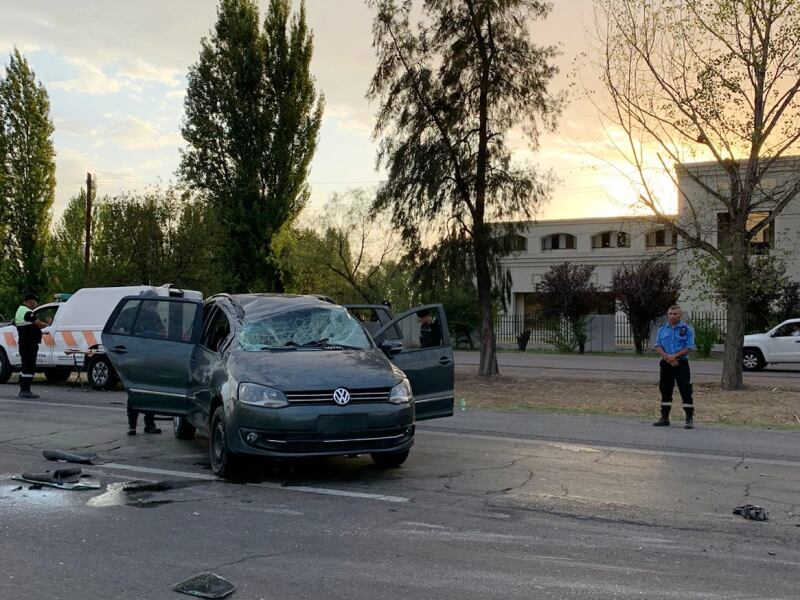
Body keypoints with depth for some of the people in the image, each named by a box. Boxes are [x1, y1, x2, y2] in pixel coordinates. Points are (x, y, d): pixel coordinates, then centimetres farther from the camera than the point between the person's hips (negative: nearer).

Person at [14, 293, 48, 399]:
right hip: (30, 343, -11)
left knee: (25, 366, 16)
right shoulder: (28, 312, -15)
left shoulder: (19, 310, 18)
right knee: (29, 367, -9)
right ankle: (26, 391, -10)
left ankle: (22, 390, 20)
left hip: (22, 342, 11)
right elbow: (39, 324, -19)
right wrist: (46, 324, 2)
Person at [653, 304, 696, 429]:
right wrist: (666, 357, -14)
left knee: (686, 392, -7)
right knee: (665, 391, 11)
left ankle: (690, 419, -5)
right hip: (666, 364, 4)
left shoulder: (687, 330, -1)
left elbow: (689, 347, -9)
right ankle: (664, 418, 20)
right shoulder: (662, 329, 10)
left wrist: (674, 356, -17)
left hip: (681, 364, -4)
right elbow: (658, 346, 4)